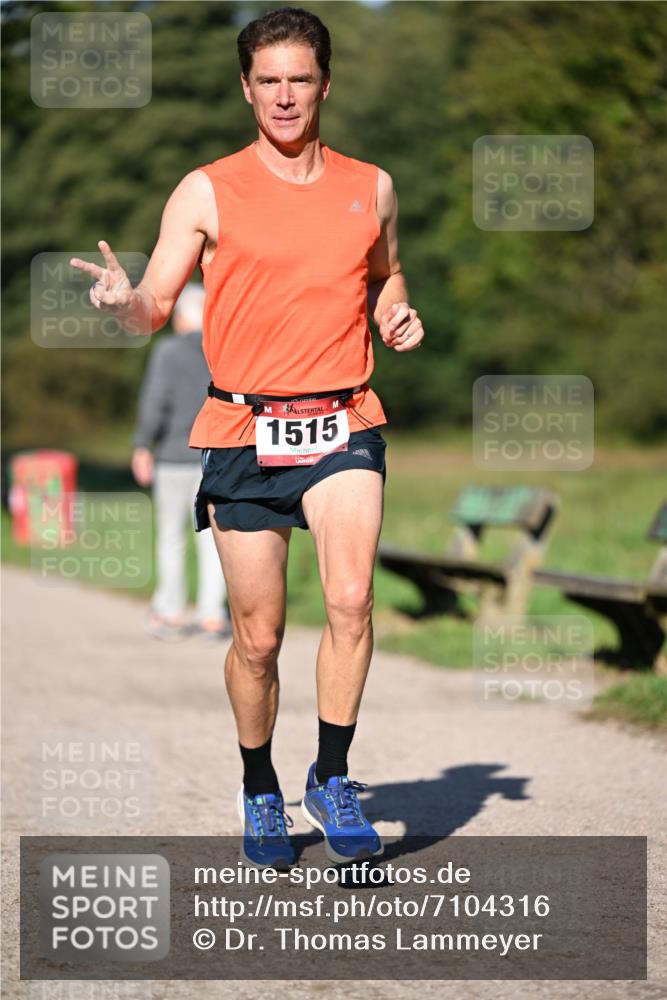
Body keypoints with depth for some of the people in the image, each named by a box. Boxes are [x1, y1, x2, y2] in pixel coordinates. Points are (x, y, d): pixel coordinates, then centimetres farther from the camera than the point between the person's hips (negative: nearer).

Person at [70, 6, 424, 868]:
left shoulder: (371, 187, 10)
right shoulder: (208, 193, 1)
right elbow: (155, 306, -3)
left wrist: (398, 319, 5)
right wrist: (123, 300, -25)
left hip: (343, 423, 1)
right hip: (242, 431, -1)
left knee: (351, 600, -20)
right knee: (257, 635, 3)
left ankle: (332, 779, -4)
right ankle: (259, 792, 25)